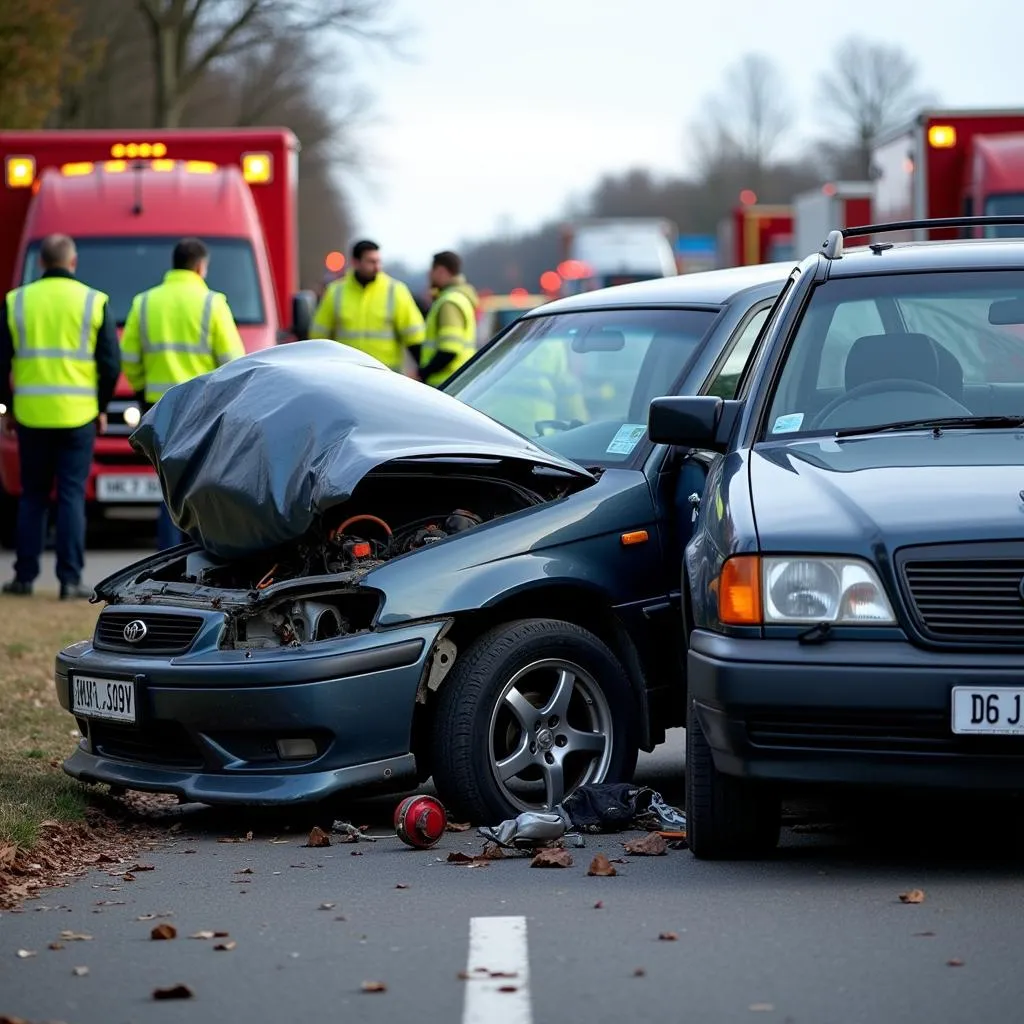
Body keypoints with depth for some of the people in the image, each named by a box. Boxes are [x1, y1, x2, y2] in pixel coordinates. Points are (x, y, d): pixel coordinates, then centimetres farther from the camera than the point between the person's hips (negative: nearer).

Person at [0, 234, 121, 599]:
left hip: (32, 414, 2)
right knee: (72, 496, 1)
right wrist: (102, 407, 10)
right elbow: (110, 362, -1)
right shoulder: (94, 302, -1)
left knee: (32, 497, 12)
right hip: (78, 414, -2)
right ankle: (70, 579, -3)